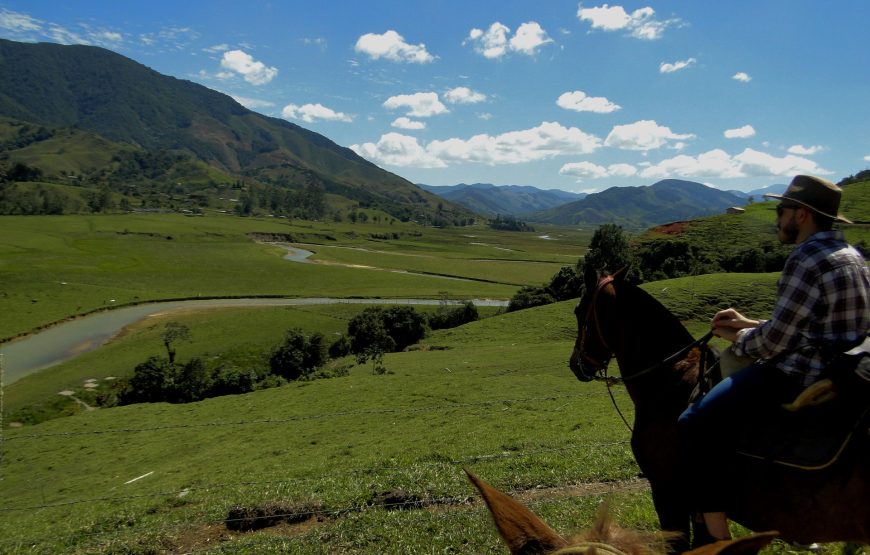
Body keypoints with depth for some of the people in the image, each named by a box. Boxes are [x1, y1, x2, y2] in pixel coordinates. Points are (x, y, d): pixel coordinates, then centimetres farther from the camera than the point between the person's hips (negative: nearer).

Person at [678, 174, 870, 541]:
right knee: (732, 376, 32)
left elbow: (774, 341, -20)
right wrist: (749, 323, 15)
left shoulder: (807, 260, -19)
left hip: (802, 376, -11)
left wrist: (737, 339, 0)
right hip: (841, 370, 11)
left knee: (695, 424, -13)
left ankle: (716, 534, -10)